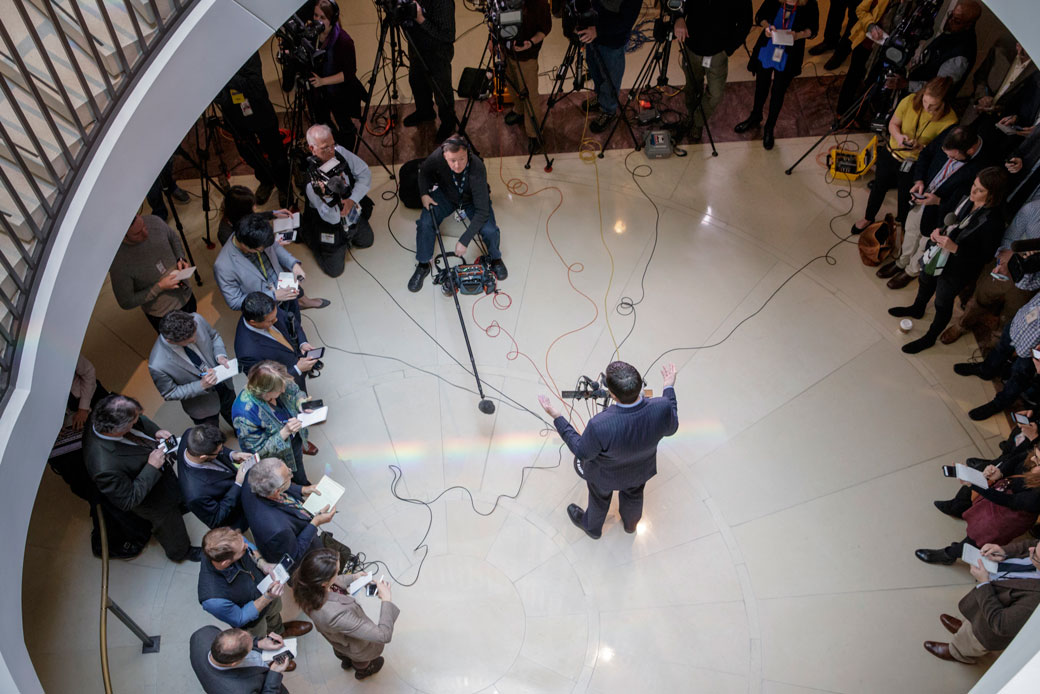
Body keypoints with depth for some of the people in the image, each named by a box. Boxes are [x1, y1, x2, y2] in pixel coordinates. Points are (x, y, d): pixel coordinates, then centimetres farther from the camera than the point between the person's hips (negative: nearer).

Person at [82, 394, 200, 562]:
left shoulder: (100, 418, -28)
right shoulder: (105, 468, -48)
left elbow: (141, 421, -5)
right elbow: (128, 501, -31)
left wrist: (155, 431, -21)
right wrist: (152, 467, -33)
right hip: (155, 502, -5)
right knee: (170, 525, 26)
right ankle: (180, 552, 56)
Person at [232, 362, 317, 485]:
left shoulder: (280, 383, -28)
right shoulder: (245, 413, -42)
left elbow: (296, 392, -3)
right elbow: (258, 450, -30)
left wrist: (301, 402, -26)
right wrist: (285, 432, -41)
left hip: (295, 437, 5)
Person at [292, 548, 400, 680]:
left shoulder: (304, 582, -34)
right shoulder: (336, 615, -52)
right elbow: (383, 635, -43)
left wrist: (353, 577, -7)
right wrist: (386, 599, -36)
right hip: (355, 645, -5)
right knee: (361, 661, 33)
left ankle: (346, 660, 73)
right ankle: (363, 670, 66)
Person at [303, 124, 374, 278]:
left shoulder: (340, 152, -21)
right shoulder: (311, 180, -35)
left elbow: (365, 174, -10)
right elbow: (332, 218, -32)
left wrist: (351, 200, -23)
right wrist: (326, 196, -54)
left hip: (356, 214, 6)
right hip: (332, 226, -6)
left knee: (366, 241, 27)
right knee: (334, 270, 7)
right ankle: (309, 235, 25)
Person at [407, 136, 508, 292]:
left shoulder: (477, 169, -38)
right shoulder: (437, 156, -30)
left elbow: (482, 211, -36)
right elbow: (424, 172, -2)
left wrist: (464, 241, -37)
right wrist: (424, 194, -17)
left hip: (472, 199, -2)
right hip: (445, 194, 2)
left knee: (489, 230, -25)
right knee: (425, 223, -21)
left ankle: (495, 259, 9)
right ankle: (423, 265, 4)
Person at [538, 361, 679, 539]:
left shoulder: (600, 426, -46)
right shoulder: (662, 407, -37)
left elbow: (582, 453, -24)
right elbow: (671, 429, -11)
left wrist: (557, 417, -20)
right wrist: (669, 388, -1)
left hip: (606, 475, -3)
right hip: (641, 470, 3)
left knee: (600, 499, 31)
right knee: (633, 494, 36)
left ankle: (592, 527, 64)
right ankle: (631, 524, 68)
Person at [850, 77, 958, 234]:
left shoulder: (949, 120, -25)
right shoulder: (910, 101, -20)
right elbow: (893, 123, -4)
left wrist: (922, 147, -35)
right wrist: (898, 136, -26)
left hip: (914, 164, -2)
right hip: (892, 154, 3)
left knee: (905, 198, 13)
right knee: (878, 187, 22)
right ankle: (868, 218, 49)